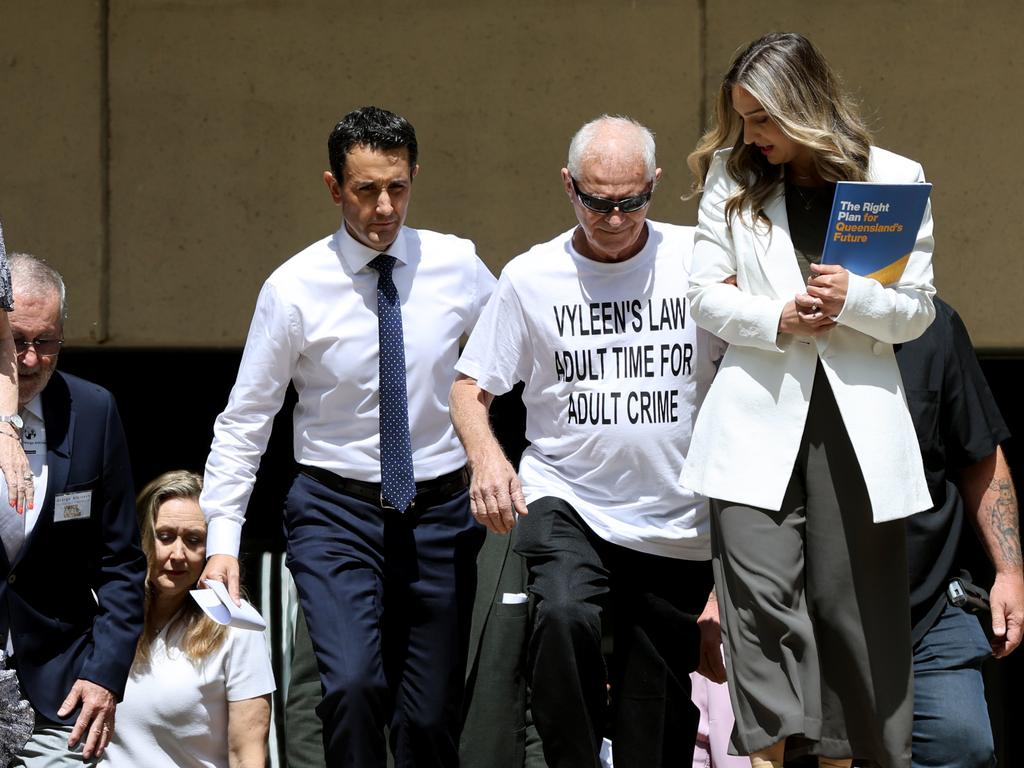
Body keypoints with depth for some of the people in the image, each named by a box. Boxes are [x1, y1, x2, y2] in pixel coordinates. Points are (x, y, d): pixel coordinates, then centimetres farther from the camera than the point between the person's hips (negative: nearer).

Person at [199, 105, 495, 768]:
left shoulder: (458, 266, -2)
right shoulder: (295, 288, -8)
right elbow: (244, 420, -3)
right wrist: (223, 539, -9)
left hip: (440, 511, 2)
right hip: (337, 512, -2)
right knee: (353, 686, -24)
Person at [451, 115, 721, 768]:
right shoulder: (532, 277, 0)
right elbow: (471, 387, 6)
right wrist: (486, 456, -17)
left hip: (676, 523, 1)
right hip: (566, 502, -1)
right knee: (565, 614, -31)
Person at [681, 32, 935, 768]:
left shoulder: (895, 178, 3)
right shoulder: (732, 175, 7)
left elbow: (916, 310, 4)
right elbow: (707, 292, 6)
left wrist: (854, 298, -15)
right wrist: (776, 319, -11)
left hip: (857, 421, 0)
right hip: (758, 412, 0)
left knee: (850, 596, 4)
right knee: (760, 588, -11)